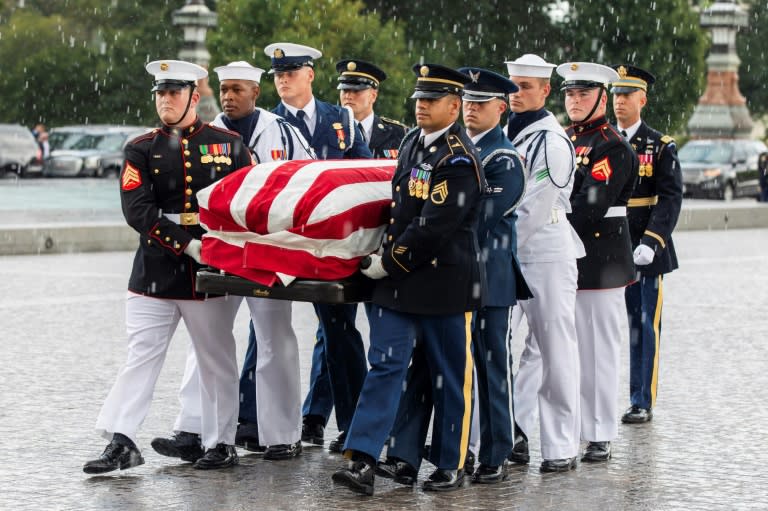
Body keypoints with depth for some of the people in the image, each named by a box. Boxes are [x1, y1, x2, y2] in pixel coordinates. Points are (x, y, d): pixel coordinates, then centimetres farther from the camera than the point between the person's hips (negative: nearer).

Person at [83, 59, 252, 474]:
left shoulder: (228, 144, 6)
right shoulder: (141, 151, 4)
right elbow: (137, 210, -8)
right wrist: (188, 245, -18)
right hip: (155, 274, 0)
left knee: (216, 360, 7)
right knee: (141, 356, -1)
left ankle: (220, 443, 16)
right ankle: (120, 442, 1)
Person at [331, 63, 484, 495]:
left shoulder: (459, 159, -16)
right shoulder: (413, 142, 10)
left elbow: (434, 227, -20)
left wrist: (389, 262, -13)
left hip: (445, 285, -7)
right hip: (398, 281, 7)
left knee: (449, 377, 6)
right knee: (385, 366, -1)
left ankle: (452, 465, 18)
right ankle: (363, 461, -5)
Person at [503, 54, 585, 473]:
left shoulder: (551, 141, -12)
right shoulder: (507, 135, 13)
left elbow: (535, 209, -16)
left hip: (547, 255, -8)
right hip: (507, 256, 8)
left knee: (553, 350, -2)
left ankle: (561, 447, 3)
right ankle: (513, 434, 12)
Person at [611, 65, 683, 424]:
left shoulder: (660, 146, 1)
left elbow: (670, 198, -7)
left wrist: (651, 242, -19)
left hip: (644, 251, -2)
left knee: (643, 326, 2)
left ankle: (642, 402, 8)